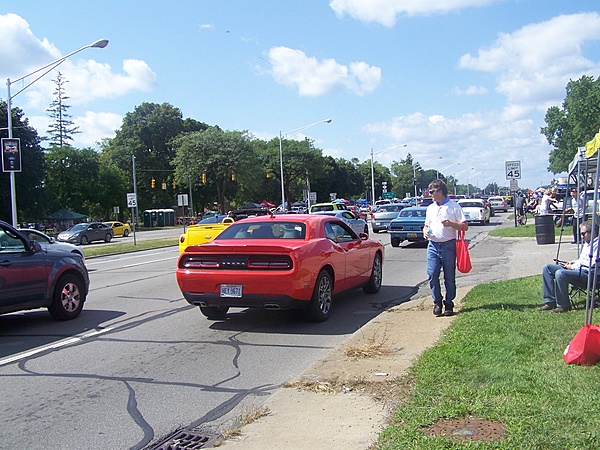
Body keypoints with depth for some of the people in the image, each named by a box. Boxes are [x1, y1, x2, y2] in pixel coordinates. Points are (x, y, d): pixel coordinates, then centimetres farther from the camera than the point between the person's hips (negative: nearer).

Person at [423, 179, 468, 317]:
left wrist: (451, 224, -20)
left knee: (449, 277, 2)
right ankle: (437, 302, 10)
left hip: (448, 245, -4)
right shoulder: (430, 208, 16)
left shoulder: (454, 206, -2)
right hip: (433, 245, 4)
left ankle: (449, 304, 11)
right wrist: (425, 231, 2)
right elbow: (426, 225, 25)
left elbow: (465, 226, -4)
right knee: (432, 275, -3)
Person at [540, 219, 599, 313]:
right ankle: (550, 301, -7)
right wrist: (574, 262, 13)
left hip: (587, 274, -11)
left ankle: (563, 305, -21)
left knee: (560, 273, -35)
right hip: (578, 269, 11)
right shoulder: (586, 243, 23)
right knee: (547, 268, 0)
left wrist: (574, 266, -10)